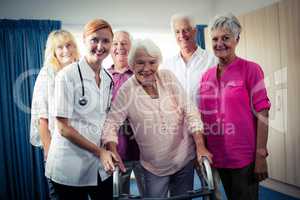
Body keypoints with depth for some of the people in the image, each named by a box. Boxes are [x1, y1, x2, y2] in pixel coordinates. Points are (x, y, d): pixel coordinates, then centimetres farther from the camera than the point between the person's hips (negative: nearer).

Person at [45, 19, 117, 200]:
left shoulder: (108, 79, 4)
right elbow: (63, 127, -15)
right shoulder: (67, 75, -13)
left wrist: (108, 151, 1)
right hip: (71, 167, -5)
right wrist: (99, 151, -16)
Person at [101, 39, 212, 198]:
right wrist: (113, 152, -24)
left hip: (185, 159, 2)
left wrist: (200, 146, -13)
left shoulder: (168, 77, -6)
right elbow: (112, 123, -9)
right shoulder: (126, 91, -11)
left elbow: (189, 111, -7)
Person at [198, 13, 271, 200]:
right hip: (217, 156, 5)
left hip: (244, 158, -4)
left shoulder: (251, 69, -7)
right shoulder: (206, 75, 5)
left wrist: (261, 155, -13)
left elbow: (262, 114, -10)